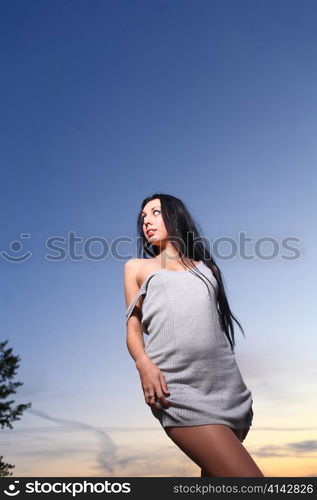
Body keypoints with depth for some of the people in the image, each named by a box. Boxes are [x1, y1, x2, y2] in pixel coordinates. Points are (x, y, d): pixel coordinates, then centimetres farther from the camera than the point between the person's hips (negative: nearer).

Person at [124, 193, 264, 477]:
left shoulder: (207, 267, 23)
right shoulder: (137, 267, 20)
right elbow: (133, 326, 11)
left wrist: (242, 395, 14)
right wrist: (144, 363, -11)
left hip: (226, 384, 3)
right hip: (177, 384, -3)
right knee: (245, 475, -18)